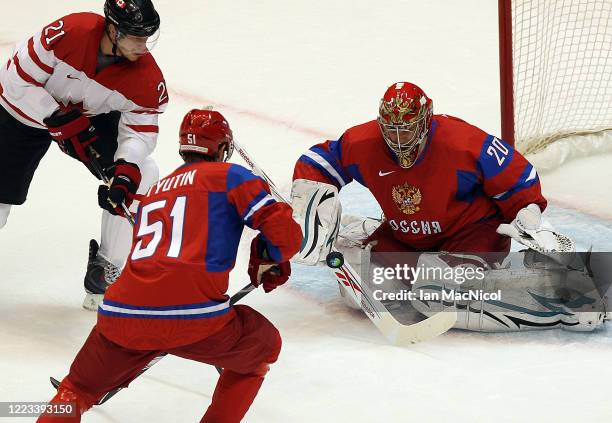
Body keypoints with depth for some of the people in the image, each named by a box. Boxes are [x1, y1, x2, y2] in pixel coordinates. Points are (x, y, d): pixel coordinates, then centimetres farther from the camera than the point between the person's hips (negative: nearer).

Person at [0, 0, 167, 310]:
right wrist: (62, 122, -30)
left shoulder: (147, 77, -25)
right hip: (26, 110, -3)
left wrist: (127, 168, -37)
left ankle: (103, 276, -2)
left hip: (93, 117, 3)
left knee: (142, 176, -14)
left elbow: (140, 130, -18)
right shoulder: (68, 32, -36)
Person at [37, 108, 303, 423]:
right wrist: (268, 261, 22)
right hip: (193, 317, -4)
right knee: (262, 346, 24)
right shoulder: (230, 176, 11)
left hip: (121, 317, 4)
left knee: (78, 388, 27)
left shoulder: (152, 193, 28)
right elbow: (285, 233, 1)